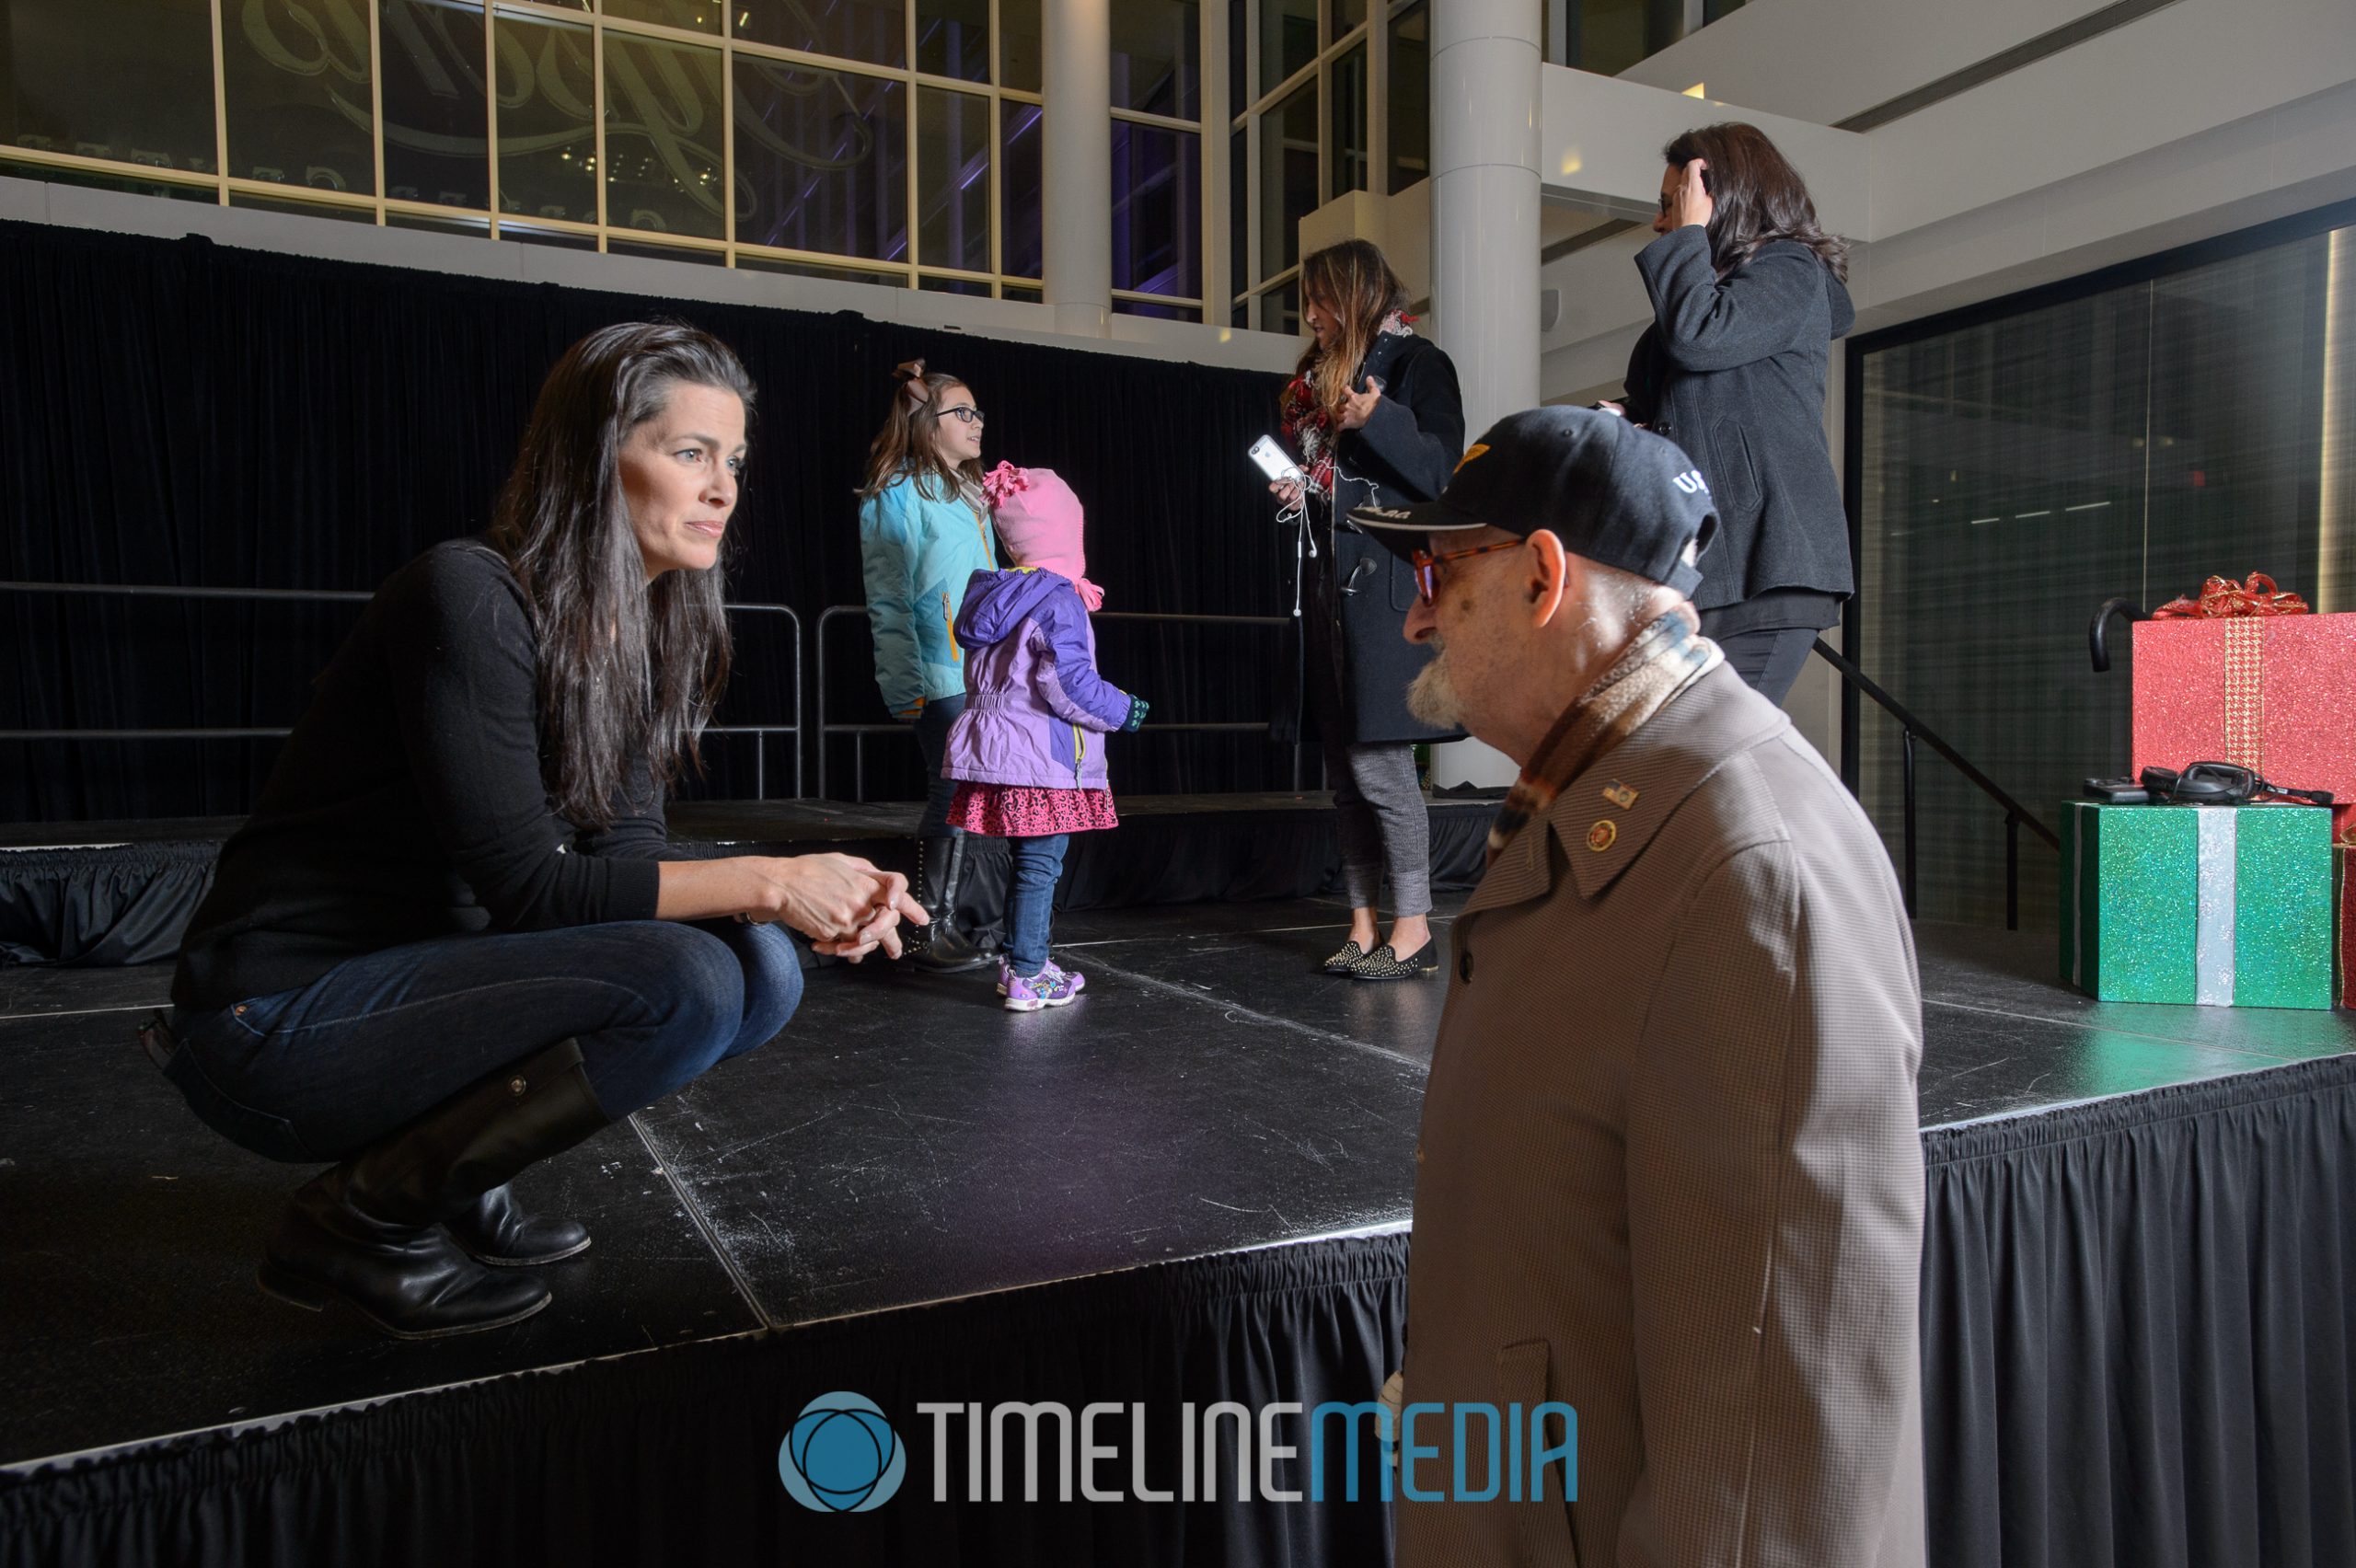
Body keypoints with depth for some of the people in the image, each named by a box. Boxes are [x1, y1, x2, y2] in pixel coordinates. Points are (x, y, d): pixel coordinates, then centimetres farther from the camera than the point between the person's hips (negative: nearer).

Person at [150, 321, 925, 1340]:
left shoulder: (646, 635, 5)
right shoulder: (470, 599, -20)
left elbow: (622, 855, 0)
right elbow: (524, 885, -23)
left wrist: (817, 904, -15)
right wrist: (769, 881, -21)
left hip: (418, 969, 8)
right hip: (281, 1019, -8)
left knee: (762, 973, -3)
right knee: (687, 983, -25)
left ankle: (458, 1184, 8)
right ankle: (361, 1218, -7)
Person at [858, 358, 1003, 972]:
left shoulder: (971, 495, 20)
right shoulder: (898, 496, -5)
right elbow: (890, 603, -9)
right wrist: (905, 687, -15)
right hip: (942, 679, -7)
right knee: (952, 796, -6)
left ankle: (961, 922, 18)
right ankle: (933, 932, 5)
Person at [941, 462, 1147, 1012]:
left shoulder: (993, 595, 11)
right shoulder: (1058, 601, -14)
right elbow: (1069, 684, -20)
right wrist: (1123, 711, -6)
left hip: (997, 751, 8)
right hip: (1043, 759, -8)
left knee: (1026, 863, 19)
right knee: (1040, 865, -1)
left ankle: (1018, 960, 28)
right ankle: (1028, 977, 3)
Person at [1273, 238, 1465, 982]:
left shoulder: (1418, 363, -2)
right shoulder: (1320, 376, 20)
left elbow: (1442, 471, -12)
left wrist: (1379, 419, -24)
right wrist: (1295, 491, 6)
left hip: (1387, 585, -8)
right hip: (1329, 583, 8)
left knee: (1378, 761, -10)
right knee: (1344, 767, 7)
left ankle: (1414, 929, -1)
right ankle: (1364, 924, 13)